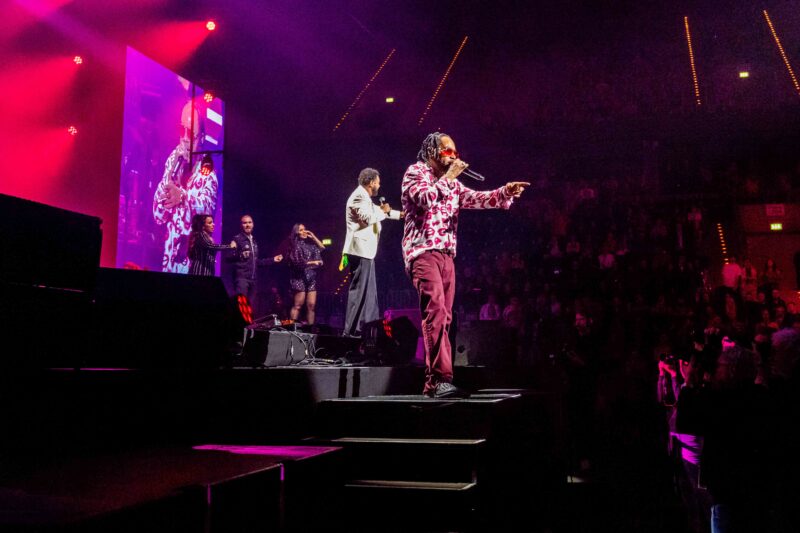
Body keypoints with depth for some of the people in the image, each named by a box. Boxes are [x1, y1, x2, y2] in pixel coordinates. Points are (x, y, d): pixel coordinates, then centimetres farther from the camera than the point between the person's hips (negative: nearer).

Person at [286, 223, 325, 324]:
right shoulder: (295, 245, -2)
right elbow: (297, 262, -11)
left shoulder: (310, 243, 14)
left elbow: (322, 248, 11)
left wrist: (313, 237, 8)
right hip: (300, 277, -5)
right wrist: (312, 262, -9)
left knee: (311, 305, 2)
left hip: (311, 277, 5)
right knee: (298, 305, -8)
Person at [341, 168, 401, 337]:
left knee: (369, 292, 10)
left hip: (365, 251, 11)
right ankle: (351, 330, -11)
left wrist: (402, 214, 37)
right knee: (359, 290, -12)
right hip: (360, 250, -11)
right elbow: (368, 218, -23)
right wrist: (383, 210, -5)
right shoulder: (359, 196, -10)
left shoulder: (364, 198, 22)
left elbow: (377, 213, 34)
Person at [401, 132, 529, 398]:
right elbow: (425, 198, -16)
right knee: (436, 311, -21)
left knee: (443, 317, 5)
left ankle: (433, 382, 8)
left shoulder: (452, 183, 23)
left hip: (446, 255, 8)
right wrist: (448, 177, -7)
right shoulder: (415, 172, 2)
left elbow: (475, 198, 11)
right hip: (423, 252, -8)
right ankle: (440, 378, -26)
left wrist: (504, 192, -2)